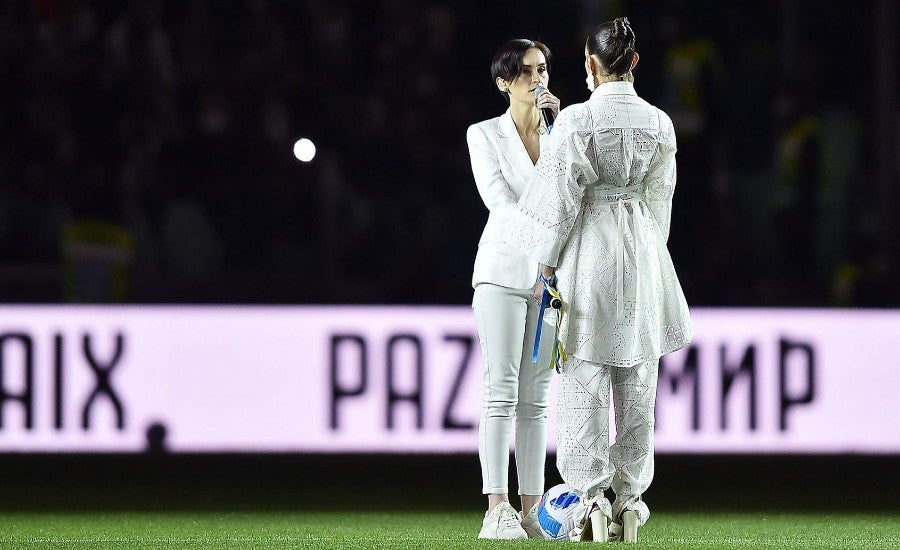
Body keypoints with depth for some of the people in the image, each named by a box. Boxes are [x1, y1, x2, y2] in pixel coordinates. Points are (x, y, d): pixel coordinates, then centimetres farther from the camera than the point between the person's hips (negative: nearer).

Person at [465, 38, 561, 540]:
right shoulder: (484, 135, 1)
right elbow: (499, 199, -11)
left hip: (551, 271, 4)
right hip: (504, 269, -4)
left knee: (536, 397, 3)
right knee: (502, 393, -10)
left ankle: (530, 509, 3)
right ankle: (497, 509, -14)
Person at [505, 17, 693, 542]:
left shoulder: (577, 120, -11)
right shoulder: (659, 124, 2)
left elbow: (561, 195, -10)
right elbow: (659, 197, 9)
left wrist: (547, 262, 0)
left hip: (588, 251, -4)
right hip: (643, 251, 4)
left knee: (586, 382, 0)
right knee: (637, 384, 9)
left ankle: (593, 496, -6)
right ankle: (630, 498, 11)